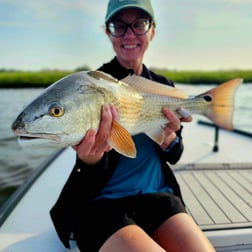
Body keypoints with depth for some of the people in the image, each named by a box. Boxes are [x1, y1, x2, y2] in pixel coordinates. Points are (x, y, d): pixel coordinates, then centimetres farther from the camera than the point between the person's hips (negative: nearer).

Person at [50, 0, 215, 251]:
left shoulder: (163, 86, 6)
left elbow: (173, 157, 9)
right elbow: (93, 178, -10)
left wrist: (169, 136, -14)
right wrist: (91, 155, -34)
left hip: (157, 196, 4)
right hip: (102, 201, -3)